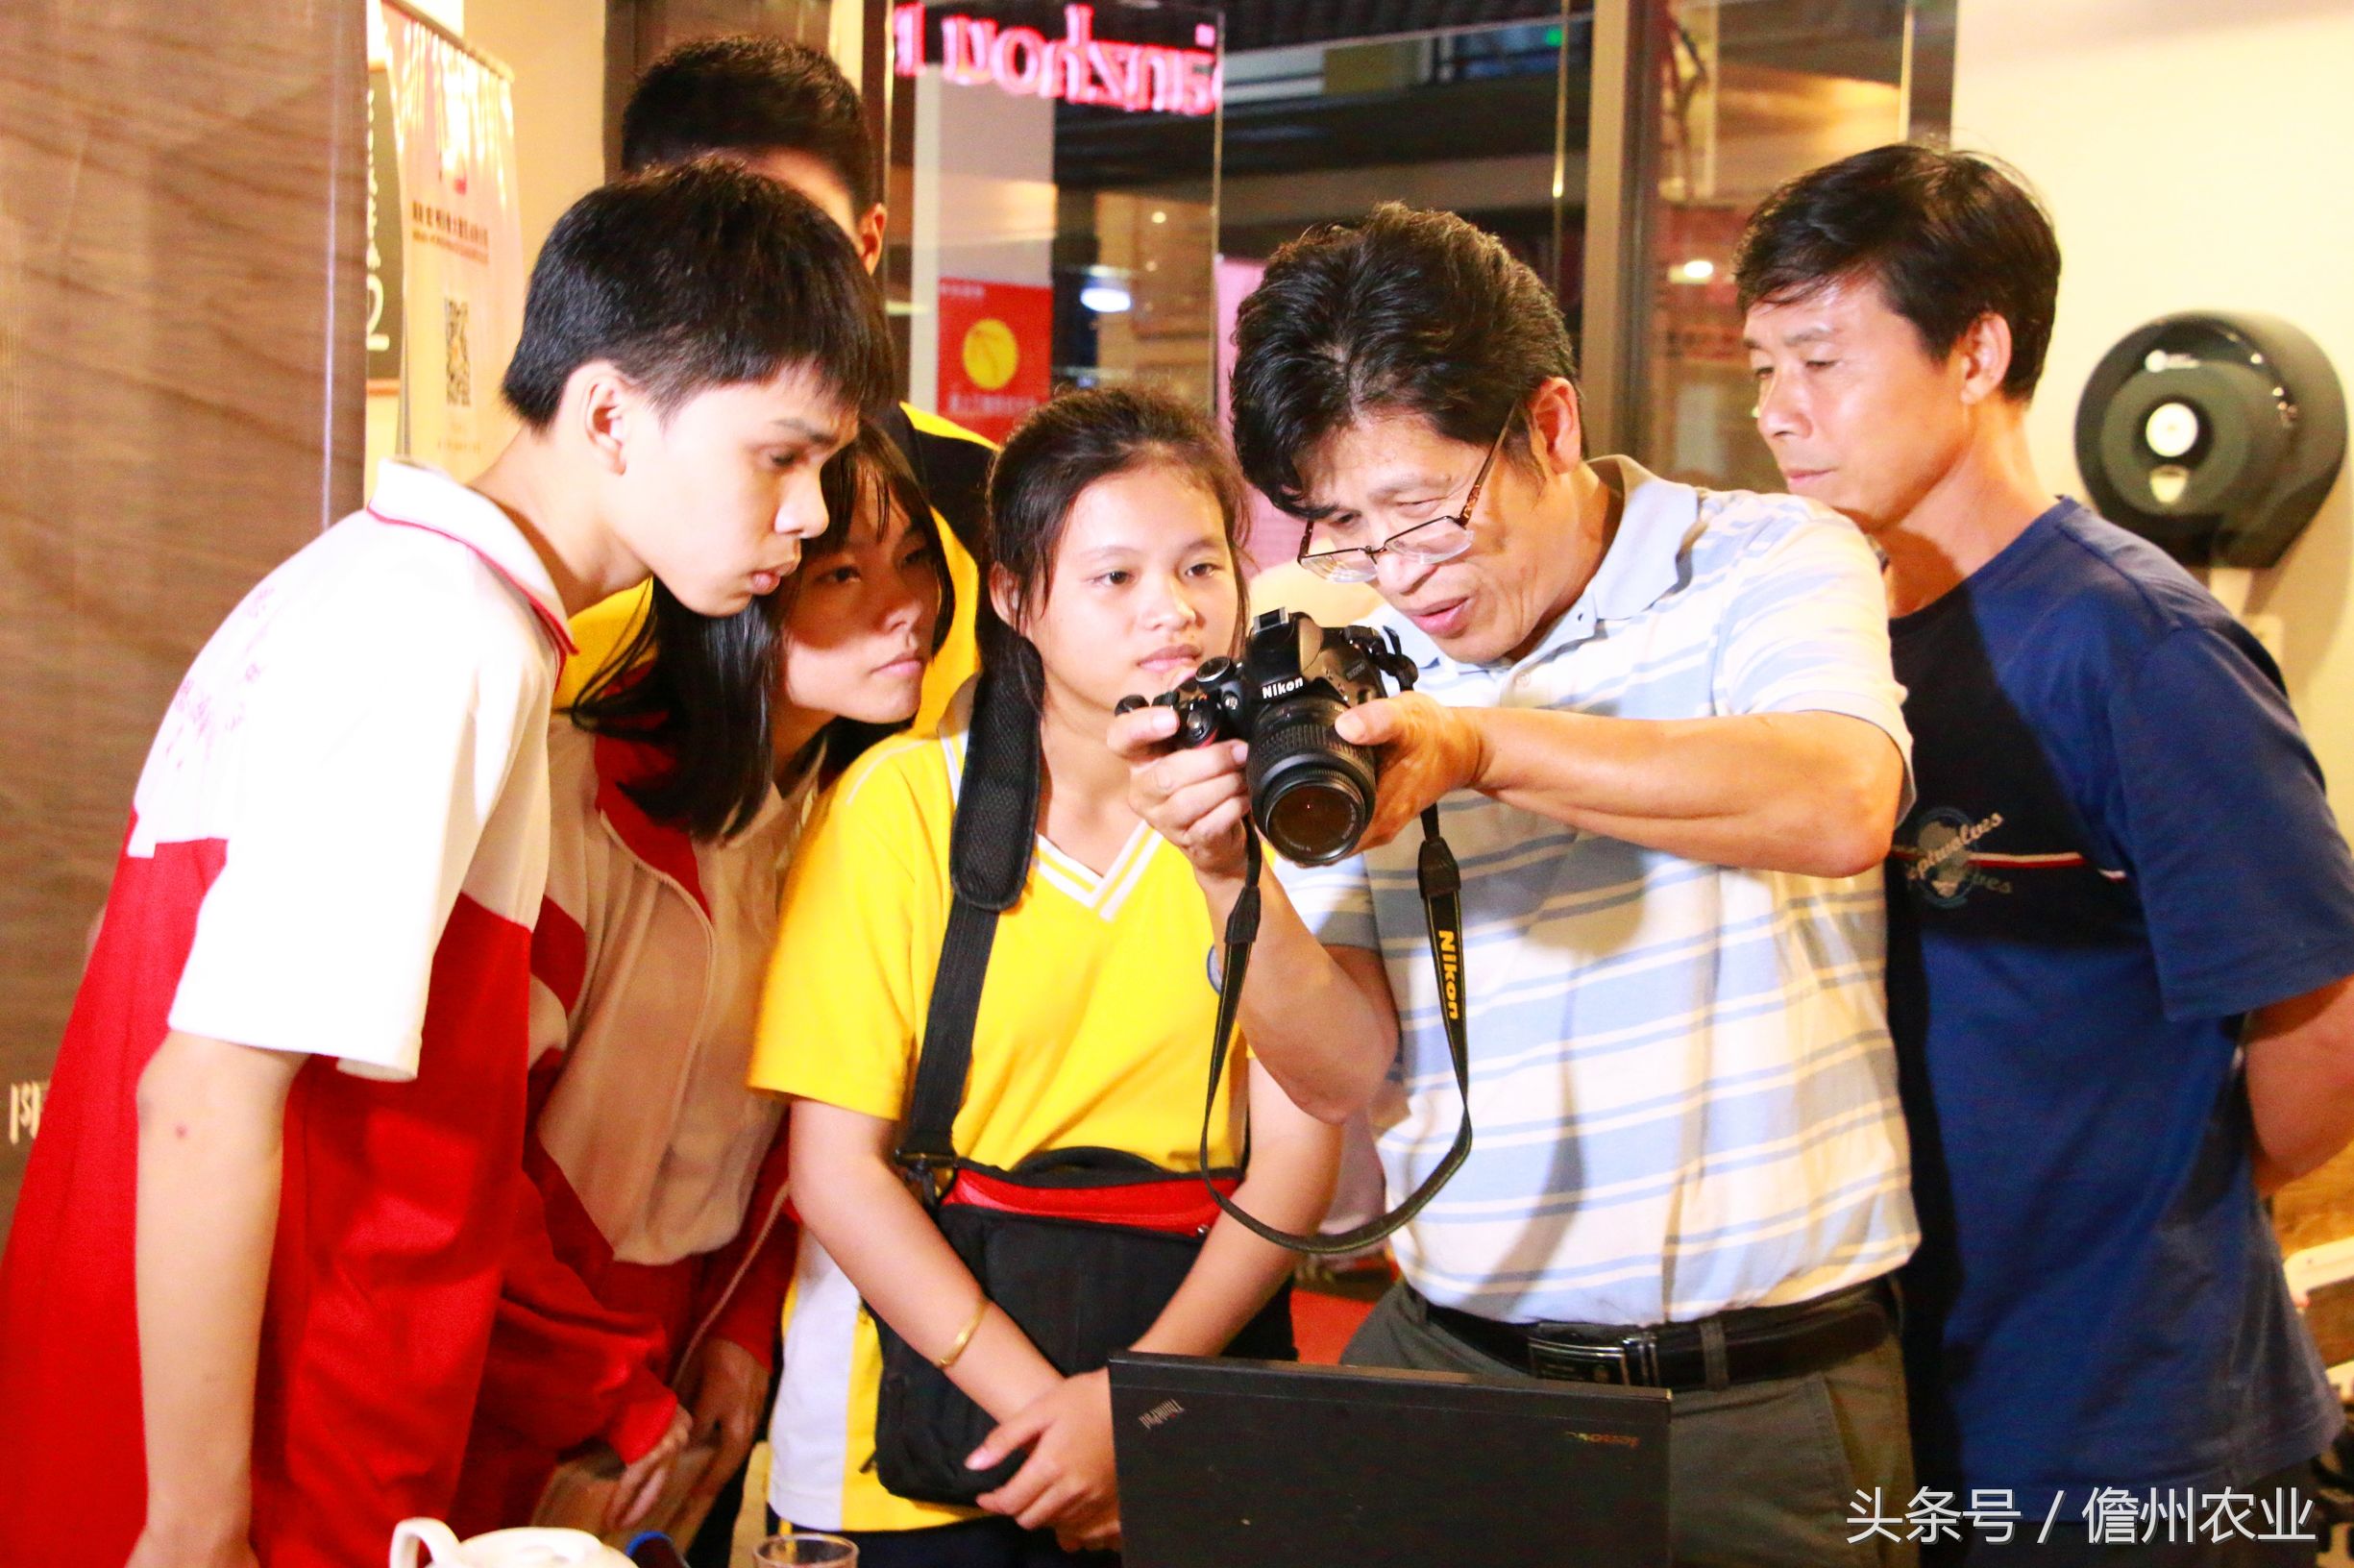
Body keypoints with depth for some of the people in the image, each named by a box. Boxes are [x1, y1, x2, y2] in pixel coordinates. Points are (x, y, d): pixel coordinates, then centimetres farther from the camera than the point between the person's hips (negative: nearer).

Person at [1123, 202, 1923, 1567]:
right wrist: (1232, 881, -15)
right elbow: (1348, 1072, 3)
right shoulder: (1357, 685, 5)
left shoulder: (1771, 562, -2)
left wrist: (1483, 745, -31)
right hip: (1447, 1355, 3)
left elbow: (1840, 806, -25)